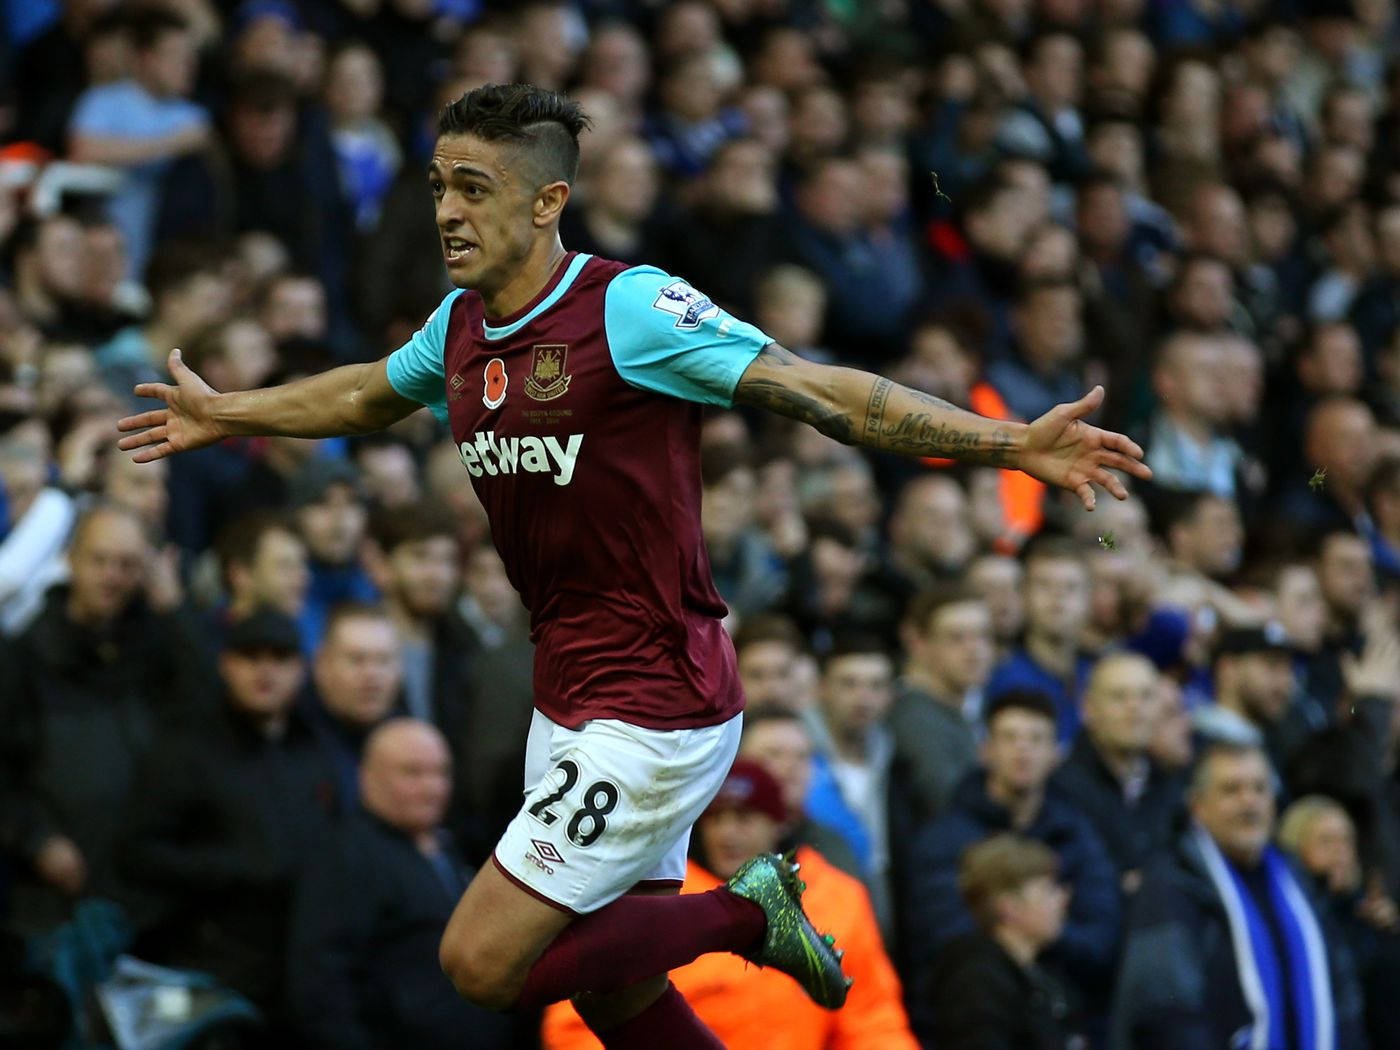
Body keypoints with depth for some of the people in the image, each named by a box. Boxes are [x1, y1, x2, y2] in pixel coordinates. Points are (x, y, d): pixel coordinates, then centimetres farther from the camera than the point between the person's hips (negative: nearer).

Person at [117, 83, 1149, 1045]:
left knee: (484, 963, -12)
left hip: (657, 707, -8)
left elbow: (819, 391, -19)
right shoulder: (461, 327, 6)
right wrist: (221, 414, 41)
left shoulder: (629, 307, -16)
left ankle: (745, 913, 3)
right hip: (569, 706, 8)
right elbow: (369, 393, 29)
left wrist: (1014, 445, -26)